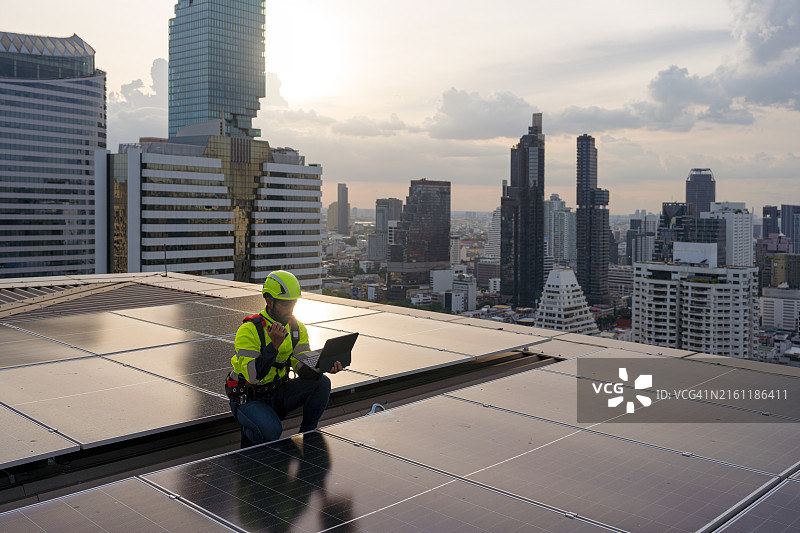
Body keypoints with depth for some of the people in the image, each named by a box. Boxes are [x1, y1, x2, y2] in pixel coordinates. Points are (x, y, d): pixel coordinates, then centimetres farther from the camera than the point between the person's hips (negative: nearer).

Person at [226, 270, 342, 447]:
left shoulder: (297, 328, -1)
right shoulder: (249, 330, -21)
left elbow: (303, 367, -8)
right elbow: (253, 376, -29)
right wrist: (274, 345, -38)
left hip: (278, 393, 6)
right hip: (249, 398, -6)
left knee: (322, 383, -15)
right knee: (271, 431, -33)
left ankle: (307, 433, 3)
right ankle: (249, 434, 3)